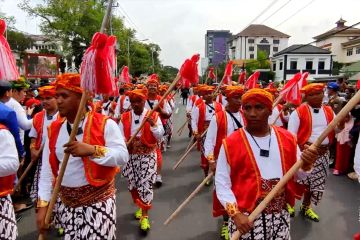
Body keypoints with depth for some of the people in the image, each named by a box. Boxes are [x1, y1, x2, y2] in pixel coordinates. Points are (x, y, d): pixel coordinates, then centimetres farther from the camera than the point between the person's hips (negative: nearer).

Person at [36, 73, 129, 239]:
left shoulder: (104, 124, -12)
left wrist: (92, 150, -31)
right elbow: (47, 170, 4)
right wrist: (43, 205, 0)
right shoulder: (54, 129, 3)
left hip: (98, 200, -5)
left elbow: (123, 156, -19)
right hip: (65, 202, 5)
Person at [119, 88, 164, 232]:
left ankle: (144, 216, 9)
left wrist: (153, 125, -25)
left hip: (148, 155, -3)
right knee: (132, 184, 15)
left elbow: (160, 136, -9)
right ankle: (140, 206, 41)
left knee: (145, 185, -6)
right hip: (130, 155, 4)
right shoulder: (124, 117, 3)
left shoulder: (153, 115, -5)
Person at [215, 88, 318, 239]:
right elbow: (222, 183, -9)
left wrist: (305, 165, -12)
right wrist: (235, 214, -17)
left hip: (280, 216, 4)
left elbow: (297, 175, 8)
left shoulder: (287, 138, -1)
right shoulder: (230, 143, -13)